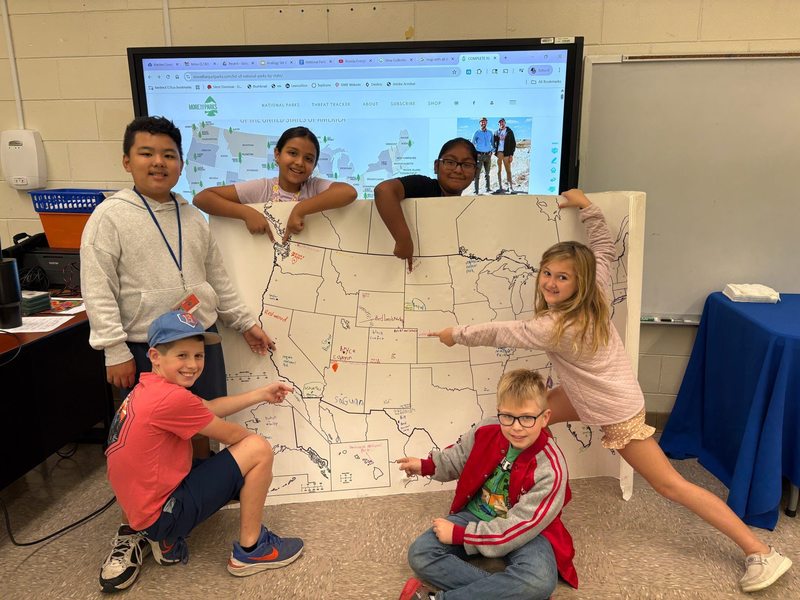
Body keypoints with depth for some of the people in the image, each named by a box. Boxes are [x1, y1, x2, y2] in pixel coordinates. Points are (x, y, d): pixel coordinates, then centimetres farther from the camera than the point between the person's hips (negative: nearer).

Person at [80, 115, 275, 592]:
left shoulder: (192, 216, 8)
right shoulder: (110, 216, -8)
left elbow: (218, 280, 14)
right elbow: (98, 290, -12)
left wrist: (246, 323, 13)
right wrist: (115, 350, -15)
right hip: (145, 350, -4)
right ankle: (131, 530, 24)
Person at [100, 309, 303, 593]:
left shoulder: (149, 386, 3)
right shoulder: (172, 398, -25)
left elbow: (209, 408, 10)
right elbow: (230, 435, -13)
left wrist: (262, 393, 14)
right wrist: (253, 439, 10)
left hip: (144, 504, 9)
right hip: (161, 513, -9)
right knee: (258, 450, -11)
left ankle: (167, 540, 16)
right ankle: (249, 550, 6)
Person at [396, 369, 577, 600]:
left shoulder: (550, 468, -25)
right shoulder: (486, 430, -14)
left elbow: (519, 527, -25)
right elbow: (460, 456, 13)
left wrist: (459, 535, -22)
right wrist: (427, 465, 5)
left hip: (525, 531, -4)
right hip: (476, 514, 4)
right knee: (419, 554, -15)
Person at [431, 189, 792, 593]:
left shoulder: (556, 328, -33)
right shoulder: (595, 293, -13)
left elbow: (502, 334, -21)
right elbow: (603, 247, 2)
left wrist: (457, 335, -8)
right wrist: (586, 206, 1)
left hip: (617, 413, -9)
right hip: (588, 393, 9)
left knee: (669, 485, 2)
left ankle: (761, 553, 14)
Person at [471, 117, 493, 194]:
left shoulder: (490, 133, 11)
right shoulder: (477, 133, 2)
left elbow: (493, 143, 19)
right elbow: (472, 143, 6)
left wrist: (492, 151, 5)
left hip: (488, 155, 4)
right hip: (479, 155, -3)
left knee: (487, 172, 10)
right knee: (477, 173, -10)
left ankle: (488, 188, 18)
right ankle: (476, 189, -10)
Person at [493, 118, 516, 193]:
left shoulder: (509, 132, 5)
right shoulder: (496, 132, 10)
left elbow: (513, 143, 3)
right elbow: (493, 142, 14)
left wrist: (511, 154, -5)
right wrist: (494, 151, -1)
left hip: (506, 153, -2)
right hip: (498, 153, 2)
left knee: (508, 170, -2)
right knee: (499, 170, 5)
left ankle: (510, 187, 1)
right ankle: (500, 187, 9)